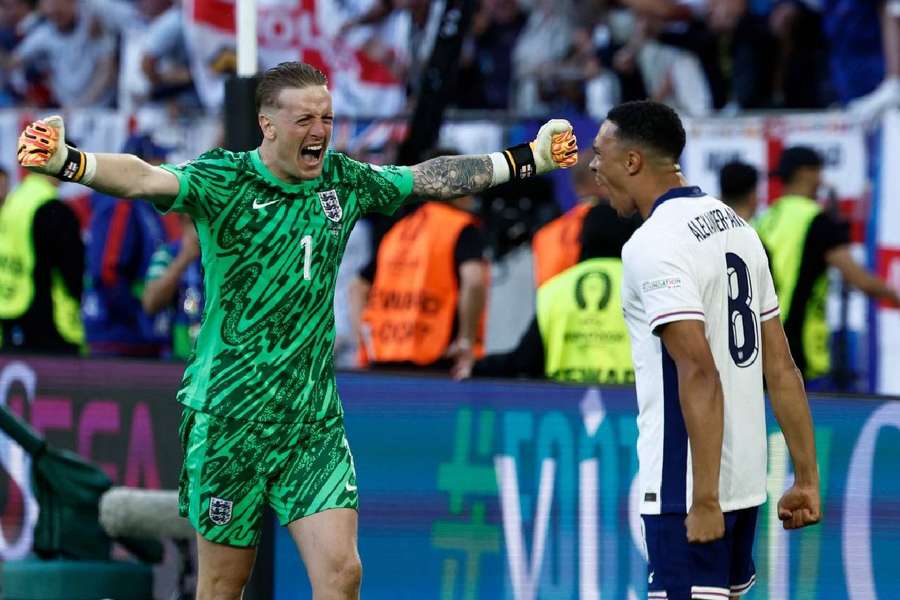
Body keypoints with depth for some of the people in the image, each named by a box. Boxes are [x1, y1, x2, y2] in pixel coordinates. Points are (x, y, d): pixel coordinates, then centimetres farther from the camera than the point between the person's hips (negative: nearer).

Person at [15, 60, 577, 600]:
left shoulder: (343, 181, 5)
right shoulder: (224, 181, -12)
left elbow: (432, 177, 20)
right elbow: (145, 178, -29)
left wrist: (534, 156, 26)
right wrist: (65, 161, -49)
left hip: (315, 420, 4)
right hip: (230, 417, -4)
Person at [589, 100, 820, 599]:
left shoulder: (653, 244, -14)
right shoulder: (735, 225, 12)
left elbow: (699, 374, -23)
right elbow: (780, 366, 12)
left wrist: (705, 500, -24)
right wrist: (806, 478, 13)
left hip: (688, 485, -9)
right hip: (745, 478, 9)